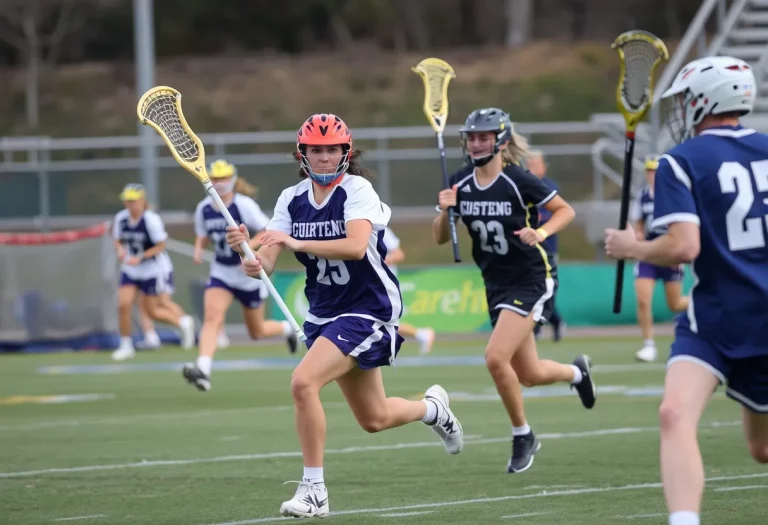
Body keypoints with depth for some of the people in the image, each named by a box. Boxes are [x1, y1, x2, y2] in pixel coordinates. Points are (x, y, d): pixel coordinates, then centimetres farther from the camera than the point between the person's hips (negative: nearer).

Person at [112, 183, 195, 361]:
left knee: (153, 311, 5)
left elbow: (161, 246, -15)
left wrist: (140, 257, -24)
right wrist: (120, 250, -16)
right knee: (123, 305, -11)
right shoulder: (120, 218, -5)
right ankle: (126, 346, 5)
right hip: (129, 271, 4)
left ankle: (184, 322, 33)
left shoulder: (151, 220, -20)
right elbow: (118, 241, 7)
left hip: (151, 271, -4)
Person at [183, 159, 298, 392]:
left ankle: (287, 329, 44)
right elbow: (202, 236, 15)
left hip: (249, 275, -3)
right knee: (211, 317, -22)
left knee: (257, 332, 11)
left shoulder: (244, 206, -17)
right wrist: (198, 249, -8)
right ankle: (203, 369, -35)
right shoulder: (204, 209, -1)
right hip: (221, 274, 3)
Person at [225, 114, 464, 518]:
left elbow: (356, 245, -34)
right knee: (373, 419, 17)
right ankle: (432, 408, 50)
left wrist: (298, 243, -44)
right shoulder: (292, 199, 1)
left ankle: (313, 491, -17)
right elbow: (266, 263, -9)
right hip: (325, 313, 7)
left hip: (369, 310, -7)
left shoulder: (357, 190, -16)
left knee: (303, 381, -26)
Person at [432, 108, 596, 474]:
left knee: (496, 358, -21)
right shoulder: (460, 183, -1)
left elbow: (565, 210, -7)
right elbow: (440, 238, 4)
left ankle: (522, 435, -1)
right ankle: (576, 372, 47)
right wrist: (445, 211, -16)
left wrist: (542, 233, -25)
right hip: (497, 284, 6)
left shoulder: (518, 181, -16)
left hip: (532, 279, -6)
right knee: (528, 375, 13)